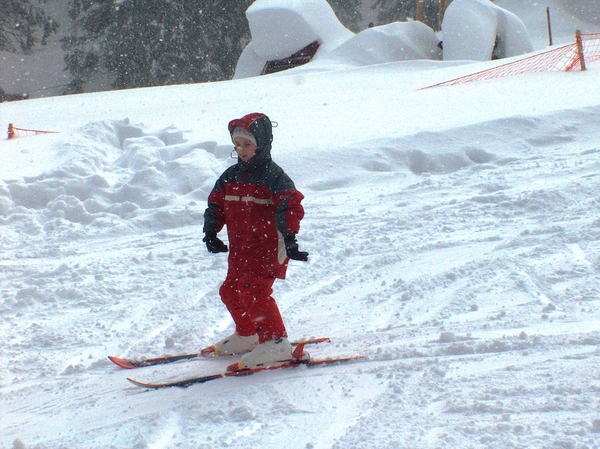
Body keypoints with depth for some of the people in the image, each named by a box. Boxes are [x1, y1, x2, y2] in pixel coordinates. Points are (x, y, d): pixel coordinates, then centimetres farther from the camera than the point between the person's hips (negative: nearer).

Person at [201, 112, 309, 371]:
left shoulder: (273, 176, -9)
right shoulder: (231, 176, 12)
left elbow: (291, 205, -18)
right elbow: (216, 204, 17)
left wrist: (288, 237, -28)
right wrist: (210, 232, 5)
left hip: (267, 249, -8)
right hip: (239, 250, 8)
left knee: (254, 293, -19)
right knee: (231, 291, 13)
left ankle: (277, 343, -15)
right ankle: (246, 336, 33)